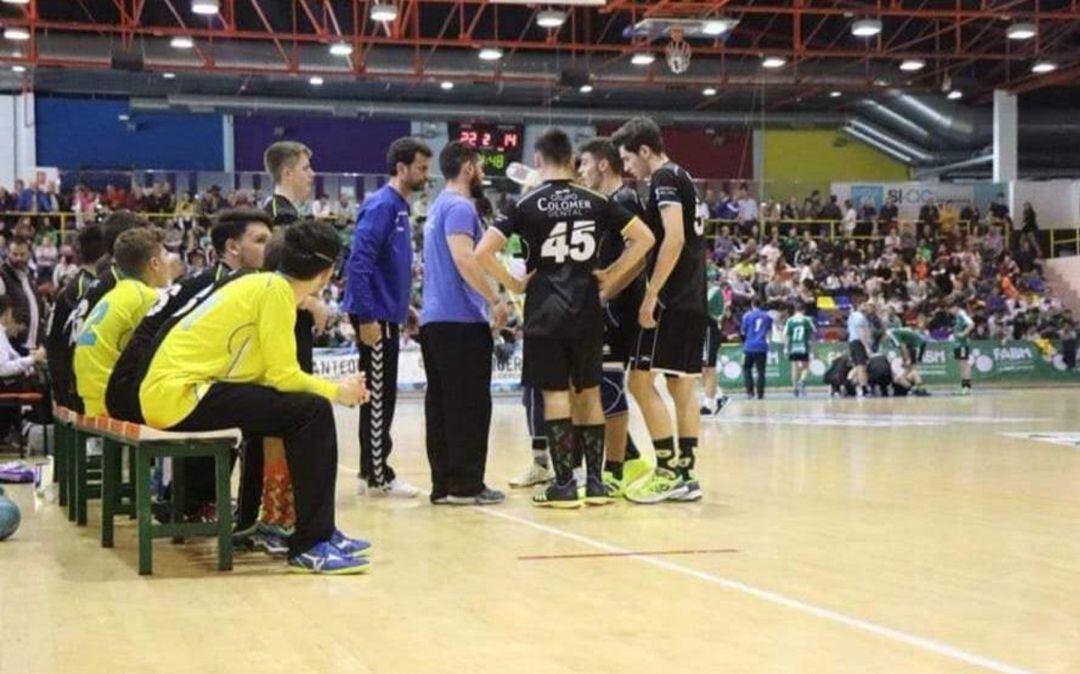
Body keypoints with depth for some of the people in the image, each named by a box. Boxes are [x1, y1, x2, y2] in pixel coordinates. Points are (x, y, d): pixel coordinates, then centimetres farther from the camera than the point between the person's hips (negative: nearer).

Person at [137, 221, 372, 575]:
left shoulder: (262, 286, 16)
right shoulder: (275, 291, -10)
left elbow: (271, 372, 13)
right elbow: (283, 375, -13)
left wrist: (331, 388, 15)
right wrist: (337, 391, 1)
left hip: (165, 391, 10)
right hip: (179, 394, -10)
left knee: (290, 410, 17)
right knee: (313, 412, -14)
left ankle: (320, 532, 20)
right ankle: (311, 546, -13)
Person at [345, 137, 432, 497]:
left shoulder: (399, 207, 14)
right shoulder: (382, 205, -14)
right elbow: (359, 262, -22)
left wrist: (404, 309, 18)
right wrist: (366, 317, -24)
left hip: (387, 315, 9)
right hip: (376, 317, -9)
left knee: (382, 397, 13)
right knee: (377, 396, -4)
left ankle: (373, 471, 19)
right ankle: (378, 477, 2)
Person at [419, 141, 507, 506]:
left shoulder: (438, 207, 20)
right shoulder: (460, 206, -10)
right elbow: (464, 259, -24)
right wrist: (495, 300, -18)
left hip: (435, 320, 10)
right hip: (461, 321, -10)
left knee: (440, 404, 8)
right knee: (470, 406, -5)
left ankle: (443, 483, 11)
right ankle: (465, 485, -4)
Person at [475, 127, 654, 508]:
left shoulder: (526, 205, -4)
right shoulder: (595, 202, 4)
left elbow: (483, 252, -11)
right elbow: (644, 238, 4)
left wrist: (512, 284, 1)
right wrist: (610, 279, 6)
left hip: (545, 310, -2)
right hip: (587, 309, 3)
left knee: (556, 394, 1)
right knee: (589, 393, 11)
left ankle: (564, 484, 1)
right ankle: (595, 481, 13)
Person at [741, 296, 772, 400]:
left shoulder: (747, 316, -1)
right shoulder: (767, 316, 7)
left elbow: (744, 332, 4)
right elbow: (769, 332, 16)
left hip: (750, 347, -2)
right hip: (762, 347, 2)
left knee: (747, 369, 11)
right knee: (761, 371, 4)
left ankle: (750, 391, -1)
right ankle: (760, 393, 1)